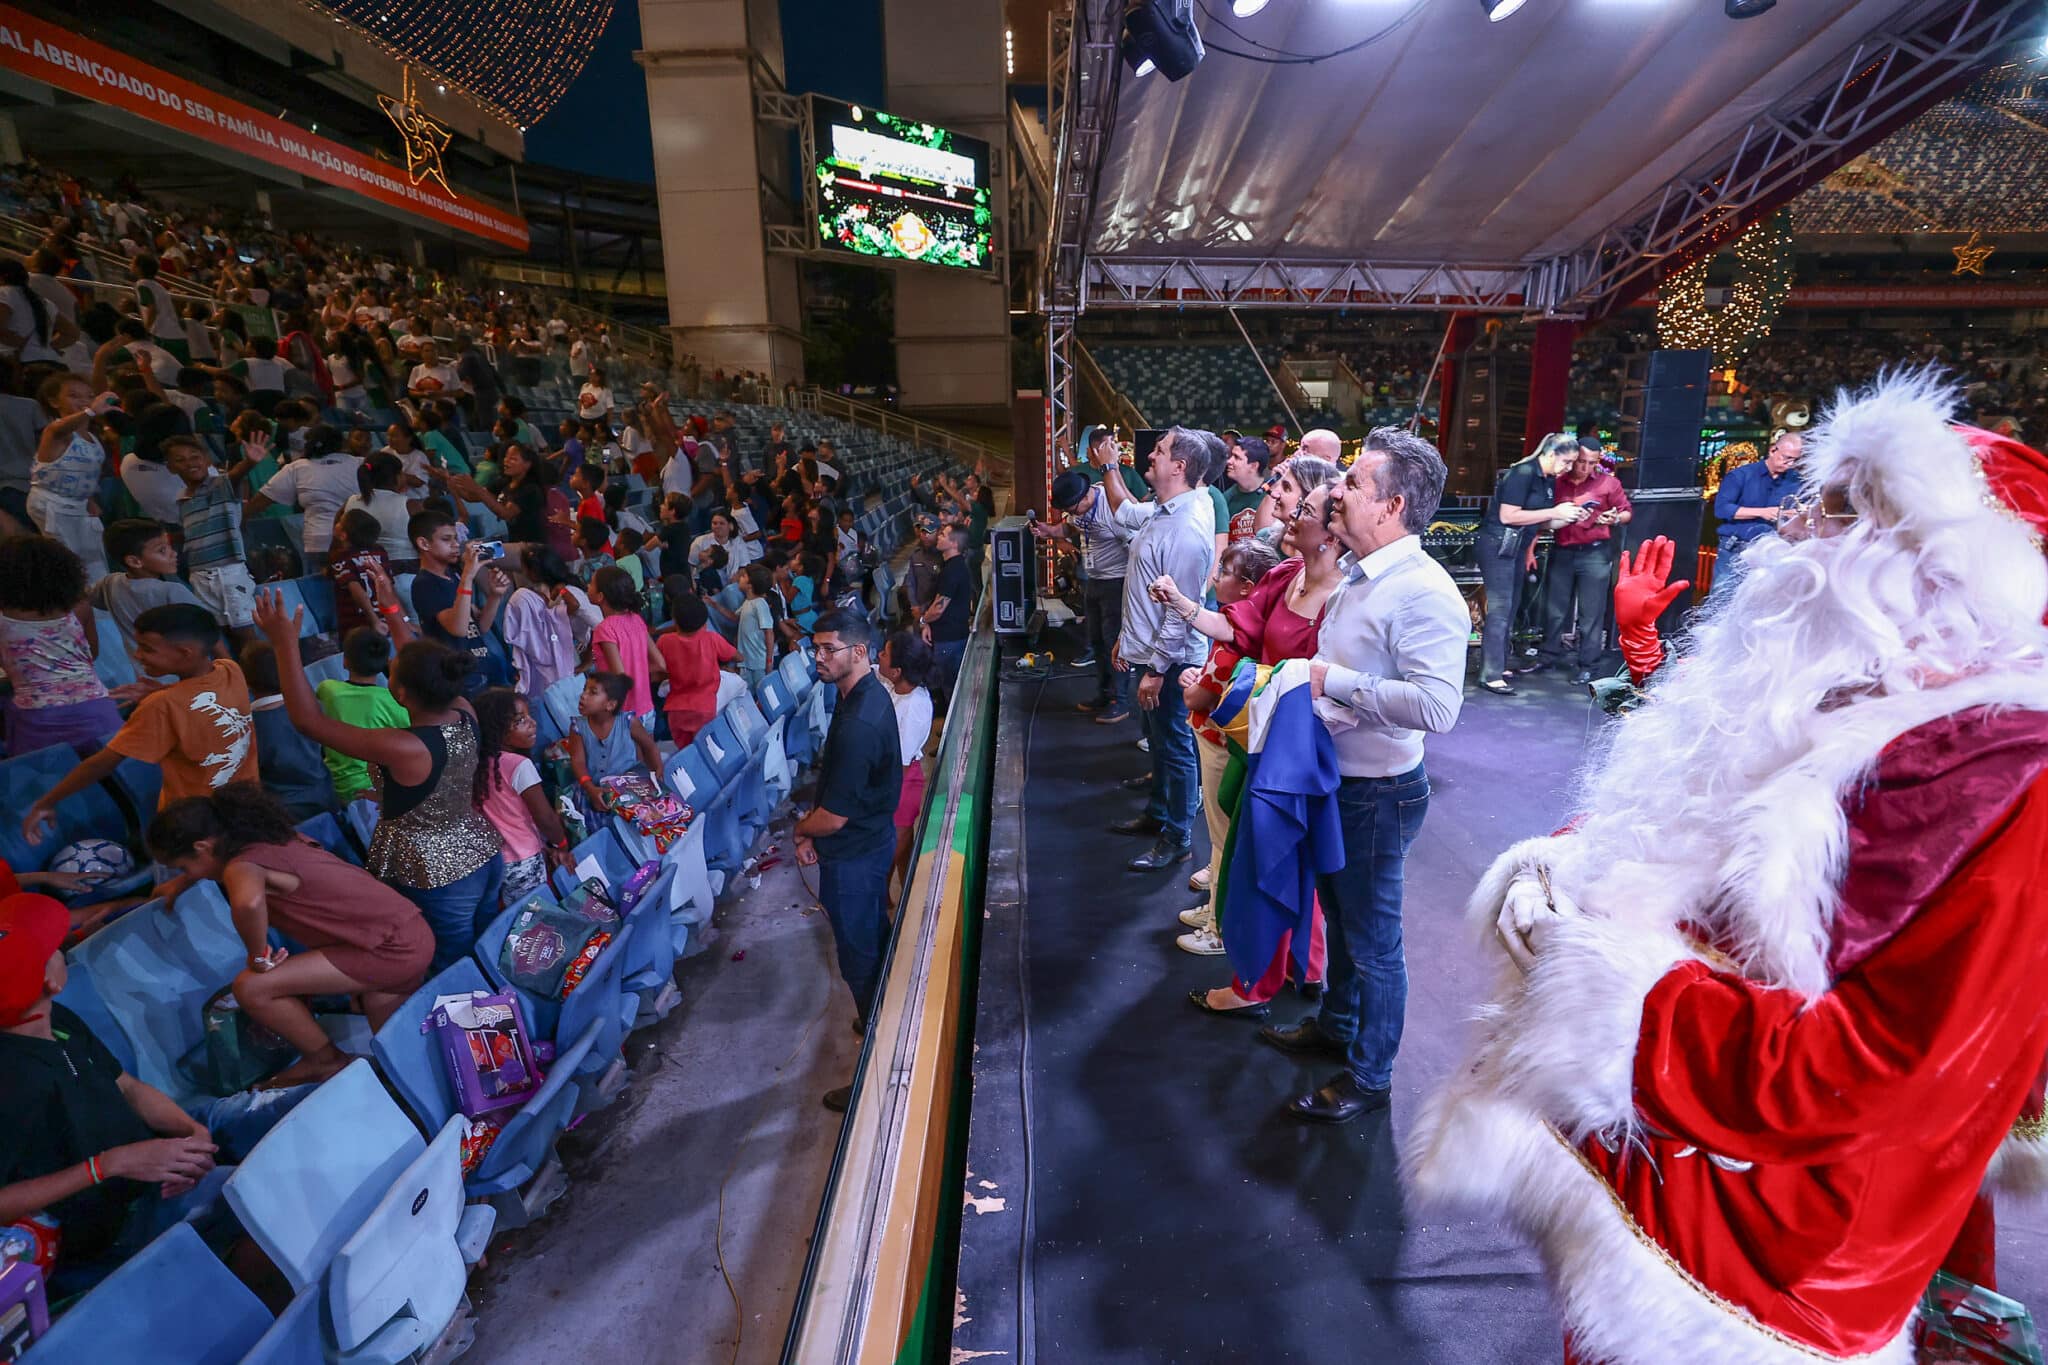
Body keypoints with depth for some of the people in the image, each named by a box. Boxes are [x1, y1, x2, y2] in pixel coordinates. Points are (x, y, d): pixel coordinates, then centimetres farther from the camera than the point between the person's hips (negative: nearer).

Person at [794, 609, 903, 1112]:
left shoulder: (858, 724, -32)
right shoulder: (871, 695, 0)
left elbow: (834, 817, -27)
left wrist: (801, 829, -5)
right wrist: (811, 831, 5)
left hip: (853, 856, -10)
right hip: (875, 838, 10)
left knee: (859, 958, 5)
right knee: (876, 938, 26)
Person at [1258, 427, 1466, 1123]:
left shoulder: (1424, 594, -25)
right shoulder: (1354, 575, 5)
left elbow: (1437, 706, -36)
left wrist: (1333, 681, -29)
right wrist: (1309, 671, 3)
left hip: (1377, 792, -9)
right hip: (1334, 778, 9)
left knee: (1372, 937, 9)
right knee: (1338, 913, 26)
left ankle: (1368, 1076, 30)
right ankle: (1336, 1023, 49)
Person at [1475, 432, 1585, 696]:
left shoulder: (1549, 481, 11)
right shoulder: (1523, 473, -15)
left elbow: (1541, 522, 16)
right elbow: (1508, 516, -21)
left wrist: (1569, 517, -2)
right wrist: (1554, 512, -17)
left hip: (1518, 547, 9)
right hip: (1498, 544, -9)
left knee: (1511, 608, 12)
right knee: (1500, 609, -11)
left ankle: (1498, 664, 20)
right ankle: (1490, 675, -9)